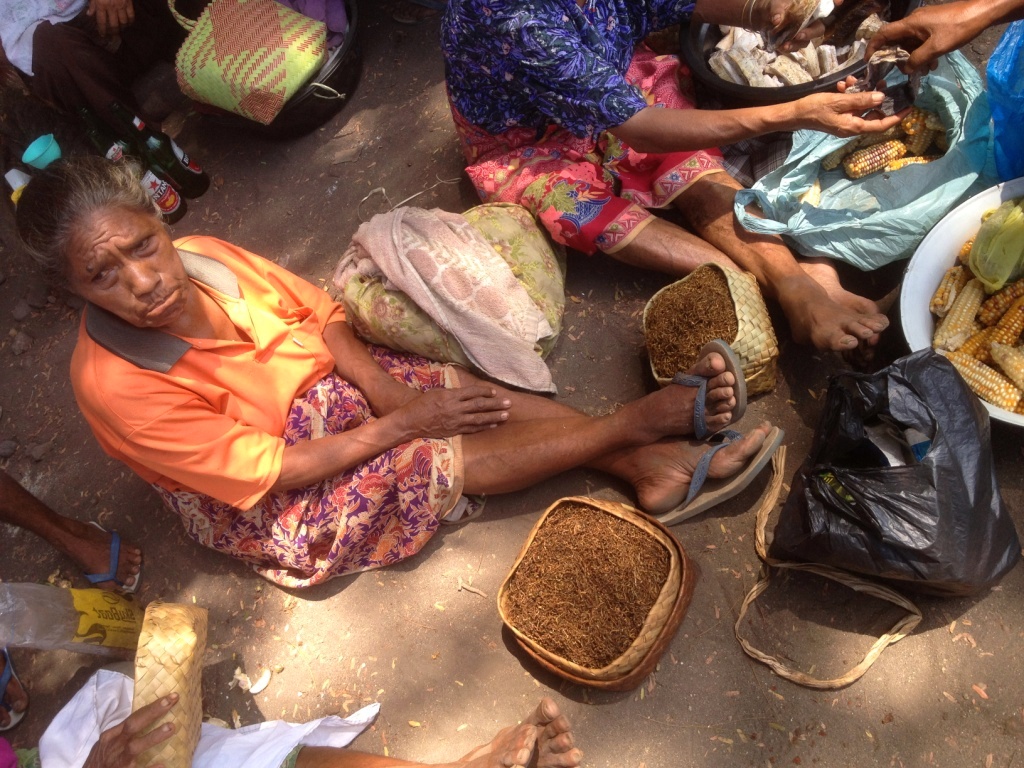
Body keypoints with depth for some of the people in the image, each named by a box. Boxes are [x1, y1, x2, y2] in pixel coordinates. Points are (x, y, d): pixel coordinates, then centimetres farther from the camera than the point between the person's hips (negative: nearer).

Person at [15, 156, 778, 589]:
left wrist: (382, 387, -17)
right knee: (445, 459, -20)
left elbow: (319, 311, 0)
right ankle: (642, 420, -12)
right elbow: (267, 471, -23)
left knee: (467, 392, -15)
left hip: (324, 385, 5)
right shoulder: (116, 386, -28)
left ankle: (645, 459, -12)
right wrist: (400, 424, -21)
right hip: (261, 504, -5)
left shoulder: (206, 256, -14)